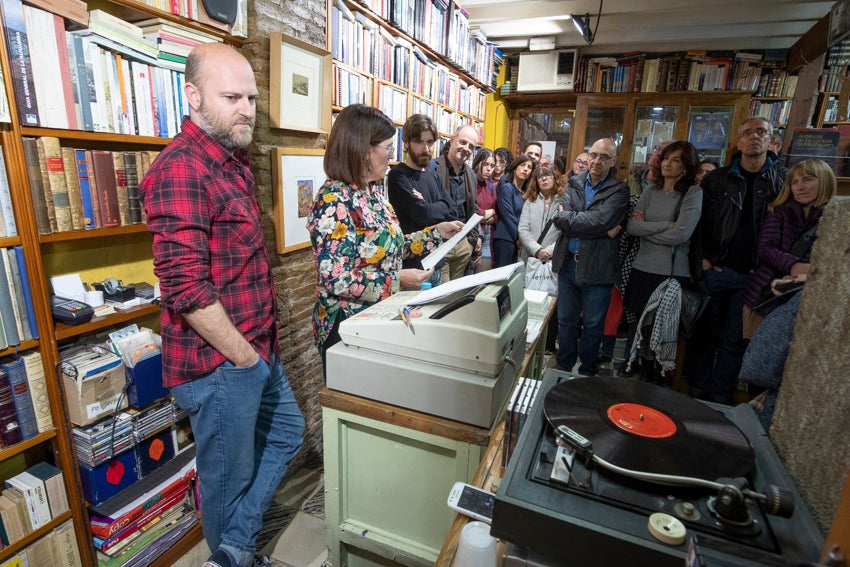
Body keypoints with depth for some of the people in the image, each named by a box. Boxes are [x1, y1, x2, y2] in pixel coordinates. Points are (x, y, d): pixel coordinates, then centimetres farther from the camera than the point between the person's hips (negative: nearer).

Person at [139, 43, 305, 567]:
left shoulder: (234, 160, 11)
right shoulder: (181, 169, -20)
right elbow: (186, 288, -26)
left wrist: (265, 344, 14)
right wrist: (245, 358, -16)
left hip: (257, 349, 9)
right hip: (218, 363, -9)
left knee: (286, 432, 23)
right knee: (231, 476, 13)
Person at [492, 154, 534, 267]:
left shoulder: (525, 192, 16)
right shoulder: (506, 187, -5)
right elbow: (508, 217, -11)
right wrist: (519, 238, -7)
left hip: (518, 241, 7)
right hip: (505, 239, -7)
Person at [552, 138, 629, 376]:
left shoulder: (619, 190, -5)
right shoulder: (574, 183, 6)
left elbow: (599, 221, -22)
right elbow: (559, 218, -10)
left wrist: (569, 218, -12)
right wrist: (597, 229, -16)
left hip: (597, 267, -3)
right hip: (568, 263, 4)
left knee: (593, 325, 10)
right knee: (566, 321, 16)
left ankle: (587, 372, 29)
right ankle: (563, 367, 33)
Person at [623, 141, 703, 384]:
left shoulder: (693, 193, -3)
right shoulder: (650, 190, 9)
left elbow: (680, 234, -15)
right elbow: (631, 226, -3)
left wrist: (646, 227, -5)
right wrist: (665, 225, -12)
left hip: (673, 273, -4)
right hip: (643, 269, 4)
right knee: (640, 328, 11)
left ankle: (658, 380, 22)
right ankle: (644, 376, 29)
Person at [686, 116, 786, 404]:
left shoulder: (784, 180, 3)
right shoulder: (716, 179, 4)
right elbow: (699, 221, 3)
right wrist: (702, 258, -6)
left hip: (752, 276, 0)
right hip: (715, 270, 0)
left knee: (734, 340, 7)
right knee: (704, 334, 8)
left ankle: (719, 400, 19)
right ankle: (697, 393, 21)